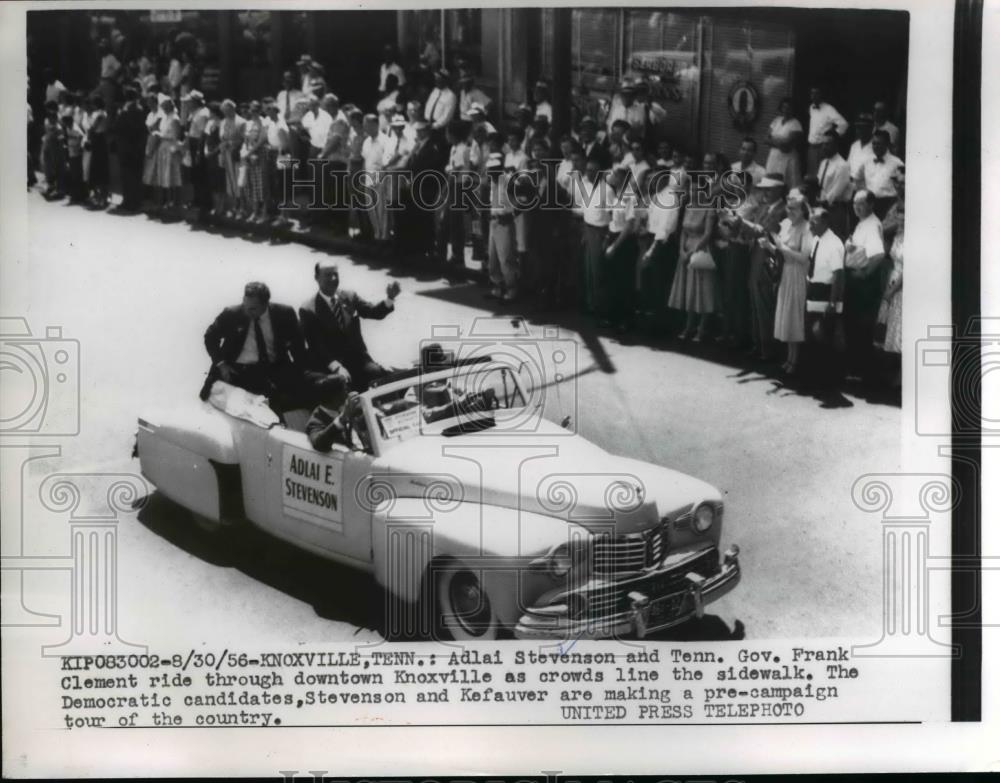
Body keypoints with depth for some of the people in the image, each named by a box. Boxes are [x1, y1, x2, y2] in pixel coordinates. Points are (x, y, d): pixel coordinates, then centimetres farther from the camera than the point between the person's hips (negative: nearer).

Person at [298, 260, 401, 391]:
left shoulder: (350, 297, 12)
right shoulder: (308, 309, -3)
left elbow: (376, 312, 3)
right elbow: (315, 345, -10)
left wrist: (390, 298, -17)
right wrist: (335, 366, -24)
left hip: (358, 360, 4)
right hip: (328, 366, -4)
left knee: (383, 376, -21)